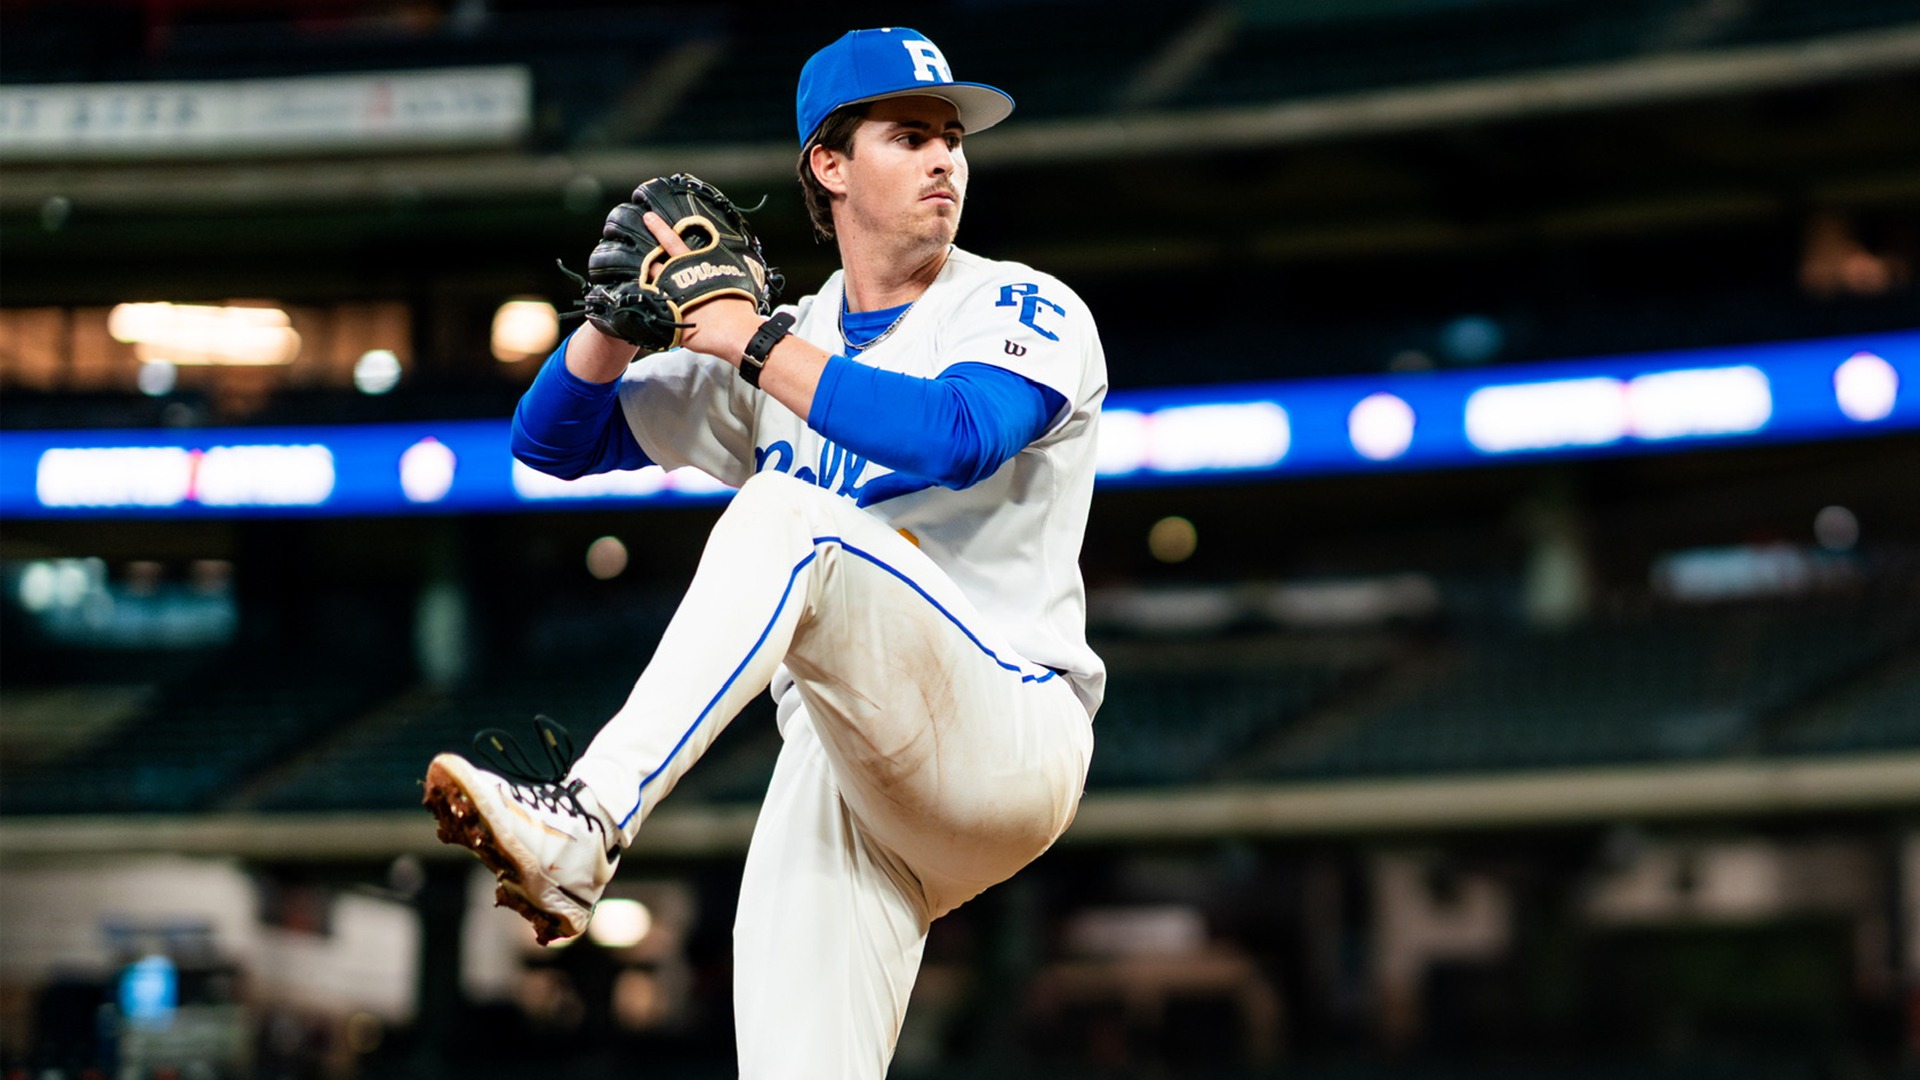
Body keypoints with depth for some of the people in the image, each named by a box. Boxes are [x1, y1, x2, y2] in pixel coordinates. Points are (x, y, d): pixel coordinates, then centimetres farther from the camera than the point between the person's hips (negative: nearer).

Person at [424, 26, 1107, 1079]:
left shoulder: (1025, 311, 3)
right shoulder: (783, 348, 18)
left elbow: (954, 438, -20)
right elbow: (552, 439, 17)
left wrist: (752, 339, -14)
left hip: (1009, 742, -5)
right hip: (840, 775, 5)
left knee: (787, 517, -29)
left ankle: (583, 823, -42)